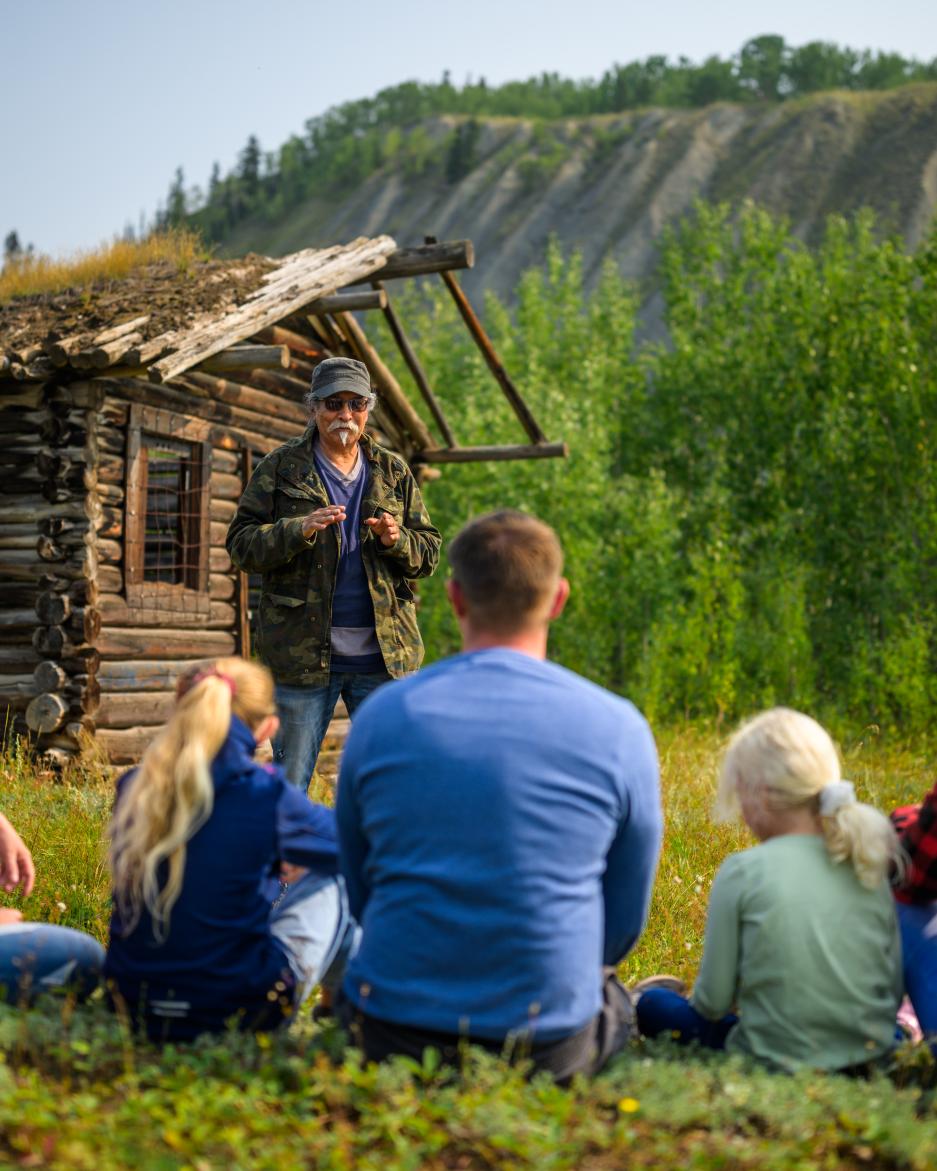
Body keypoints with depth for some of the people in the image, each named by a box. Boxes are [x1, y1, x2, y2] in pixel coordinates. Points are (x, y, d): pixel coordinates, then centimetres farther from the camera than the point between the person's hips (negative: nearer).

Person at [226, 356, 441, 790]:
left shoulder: (394, 472, 11)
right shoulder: (280, 467, 3)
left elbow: (429, 552, 12)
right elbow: (241, 543, -2)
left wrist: (397, 541, -10)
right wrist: (299, 530, -20)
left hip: (383, 654, 2)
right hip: (303, 651, -2)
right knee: (287, 784, 6)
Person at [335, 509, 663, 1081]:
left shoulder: (380, 716, -4)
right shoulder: (618, 728, -8)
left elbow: (360, 892, 9)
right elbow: (625, 921, 3)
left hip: (392, 1034, 1)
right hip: (550, 1046, -1)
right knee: (613, 999, 32)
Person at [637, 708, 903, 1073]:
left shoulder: (742, 872, -16)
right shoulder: (869, 866, -3)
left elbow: (713, 1002, -8)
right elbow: (894, 992, 4)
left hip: (778, 1062, -4)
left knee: (653, 1004, 17)